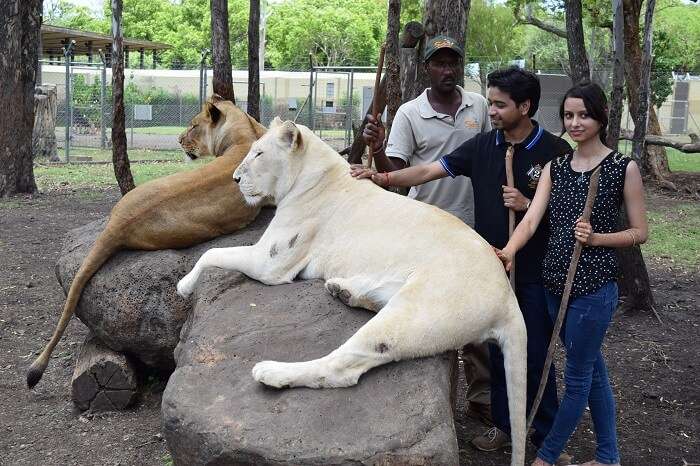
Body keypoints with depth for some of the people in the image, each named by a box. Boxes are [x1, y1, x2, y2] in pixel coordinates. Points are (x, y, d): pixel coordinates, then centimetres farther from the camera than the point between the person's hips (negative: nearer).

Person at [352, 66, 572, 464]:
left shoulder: (556, 151, -10)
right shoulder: (482, 146, 1)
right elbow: (429, 171, -4)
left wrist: (529, 206, -20)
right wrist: (384, 178, -17)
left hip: (535, 272, -4)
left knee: (536, 355, 5)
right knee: (499, 349, 15)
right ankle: (504, 424, 31)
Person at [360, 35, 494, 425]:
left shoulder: (479, 106, 3)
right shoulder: (409, 113, -7)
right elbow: (393, 174, -10)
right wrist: (377, 148, -29)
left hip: (473, 226, 3)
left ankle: (483, 396, 19)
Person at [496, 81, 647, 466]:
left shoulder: (624, 167, -6)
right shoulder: (555, 167, 7)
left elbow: (640, 232, -2)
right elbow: (531, 220, -6)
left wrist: (596, 238, -18)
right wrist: (508, 252, -25)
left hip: (594, 286, -5)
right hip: (556, 282, 5)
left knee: (578, 376, 4)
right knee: (592, 368, 16)